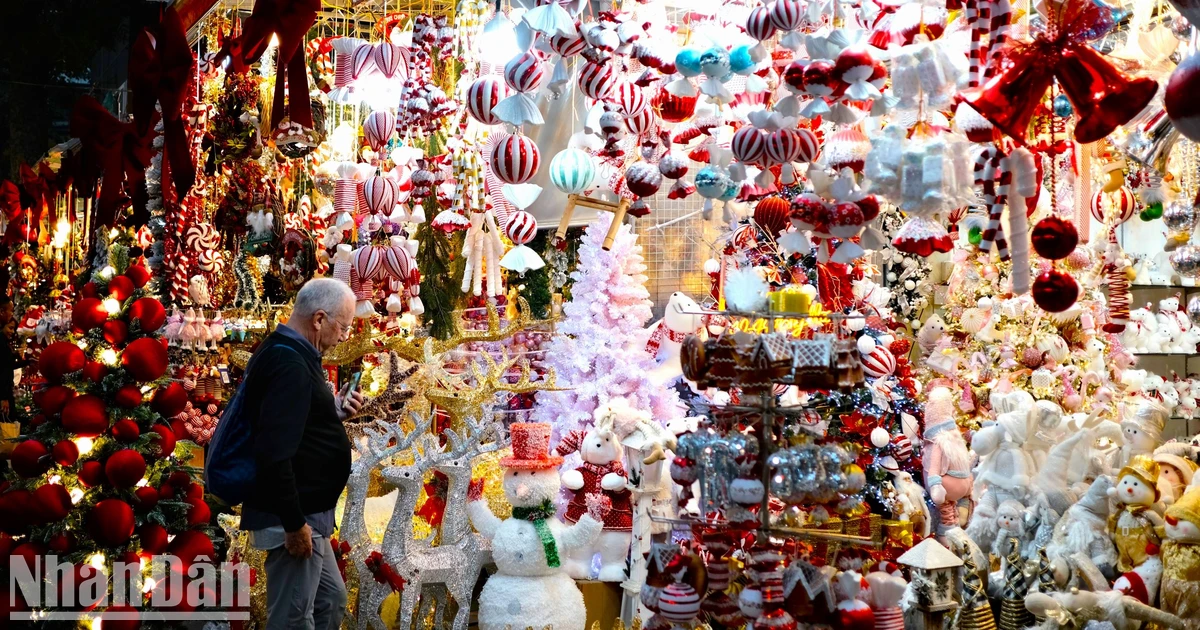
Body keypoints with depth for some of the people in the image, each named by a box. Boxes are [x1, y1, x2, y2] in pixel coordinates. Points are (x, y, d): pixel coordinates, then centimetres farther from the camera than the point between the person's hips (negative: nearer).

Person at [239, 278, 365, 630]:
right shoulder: (289, 364, -22)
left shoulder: (288, 354, 11)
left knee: (330, 599, 21)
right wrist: (294, 523, -26)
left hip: (304, 512, 11)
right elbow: (275, 453, -30)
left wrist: (334, 412, 6)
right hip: (294, 516, -11)